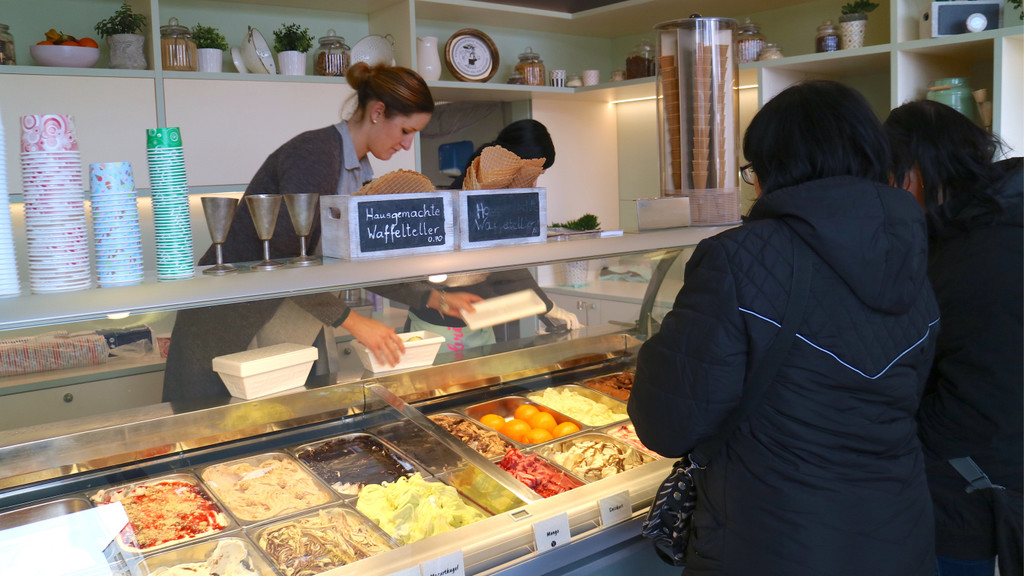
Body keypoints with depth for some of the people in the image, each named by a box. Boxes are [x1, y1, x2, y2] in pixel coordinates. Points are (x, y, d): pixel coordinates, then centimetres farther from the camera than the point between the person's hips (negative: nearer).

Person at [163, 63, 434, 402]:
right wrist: (353, 322, -27)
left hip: (294, 315, 8)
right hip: (233, 323, -8)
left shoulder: (361, 171, 9)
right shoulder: (315, 152, -20)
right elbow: (283, 256, -28)